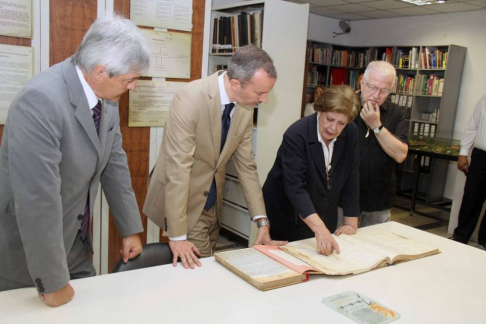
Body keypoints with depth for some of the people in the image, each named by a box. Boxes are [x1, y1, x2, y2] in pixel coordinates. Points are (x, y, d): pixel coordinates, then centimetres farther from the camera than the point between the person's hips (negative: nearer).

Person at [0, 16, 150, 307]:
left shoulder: (106, 98, -6)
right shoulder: (41, 100, -30)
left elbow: (115, 163, 4)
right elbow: (37, 199, -30)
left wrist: (131, 229, 7)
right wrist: (53, 283, -21)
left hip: (74, 243, 7)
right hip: (24, 248, -6)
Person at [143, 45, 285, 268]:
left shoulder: (245, 107, -5)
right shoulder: (191, 98, -25)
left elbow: (246, 165, 1)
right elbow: (178, 168, -27)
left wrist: (261, 220, -2)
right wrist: (177, 236, -27)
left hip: (212, 202, 6)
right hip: (183, 201, -6)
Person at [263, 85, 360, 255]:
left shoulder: (350, 133, -8)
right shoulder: (296, 135, -25)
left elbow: (351, 178, -4)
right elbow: (295, 188, -33)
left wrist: (351, 223, -6)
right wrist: (319, 229, -43)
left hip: (324, 218, 5)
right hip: (287, 219, -5)